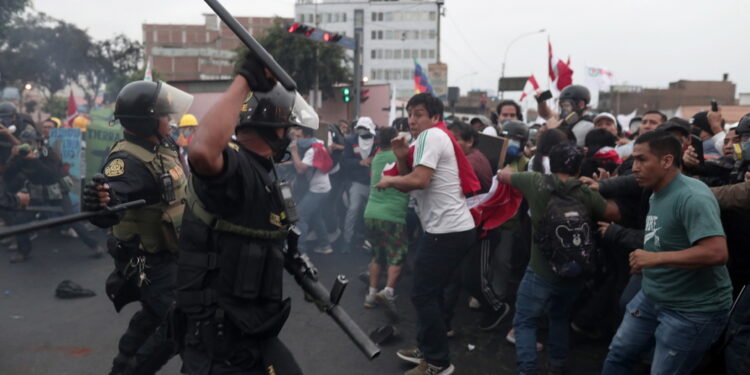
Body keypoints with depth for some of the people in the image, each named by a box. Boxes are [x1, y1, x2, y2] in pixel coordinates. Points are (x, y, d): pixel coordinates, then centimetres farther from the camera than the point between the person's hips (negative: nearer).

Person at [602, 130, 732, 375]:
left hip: (693, 309, -9)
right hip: (652, 297, 9)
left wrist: (655, 258, -30)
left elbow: (716, 252, -34)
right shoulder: (657, 195, 6)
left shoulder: (692, 197, -25)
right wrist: (645, 261, 4)